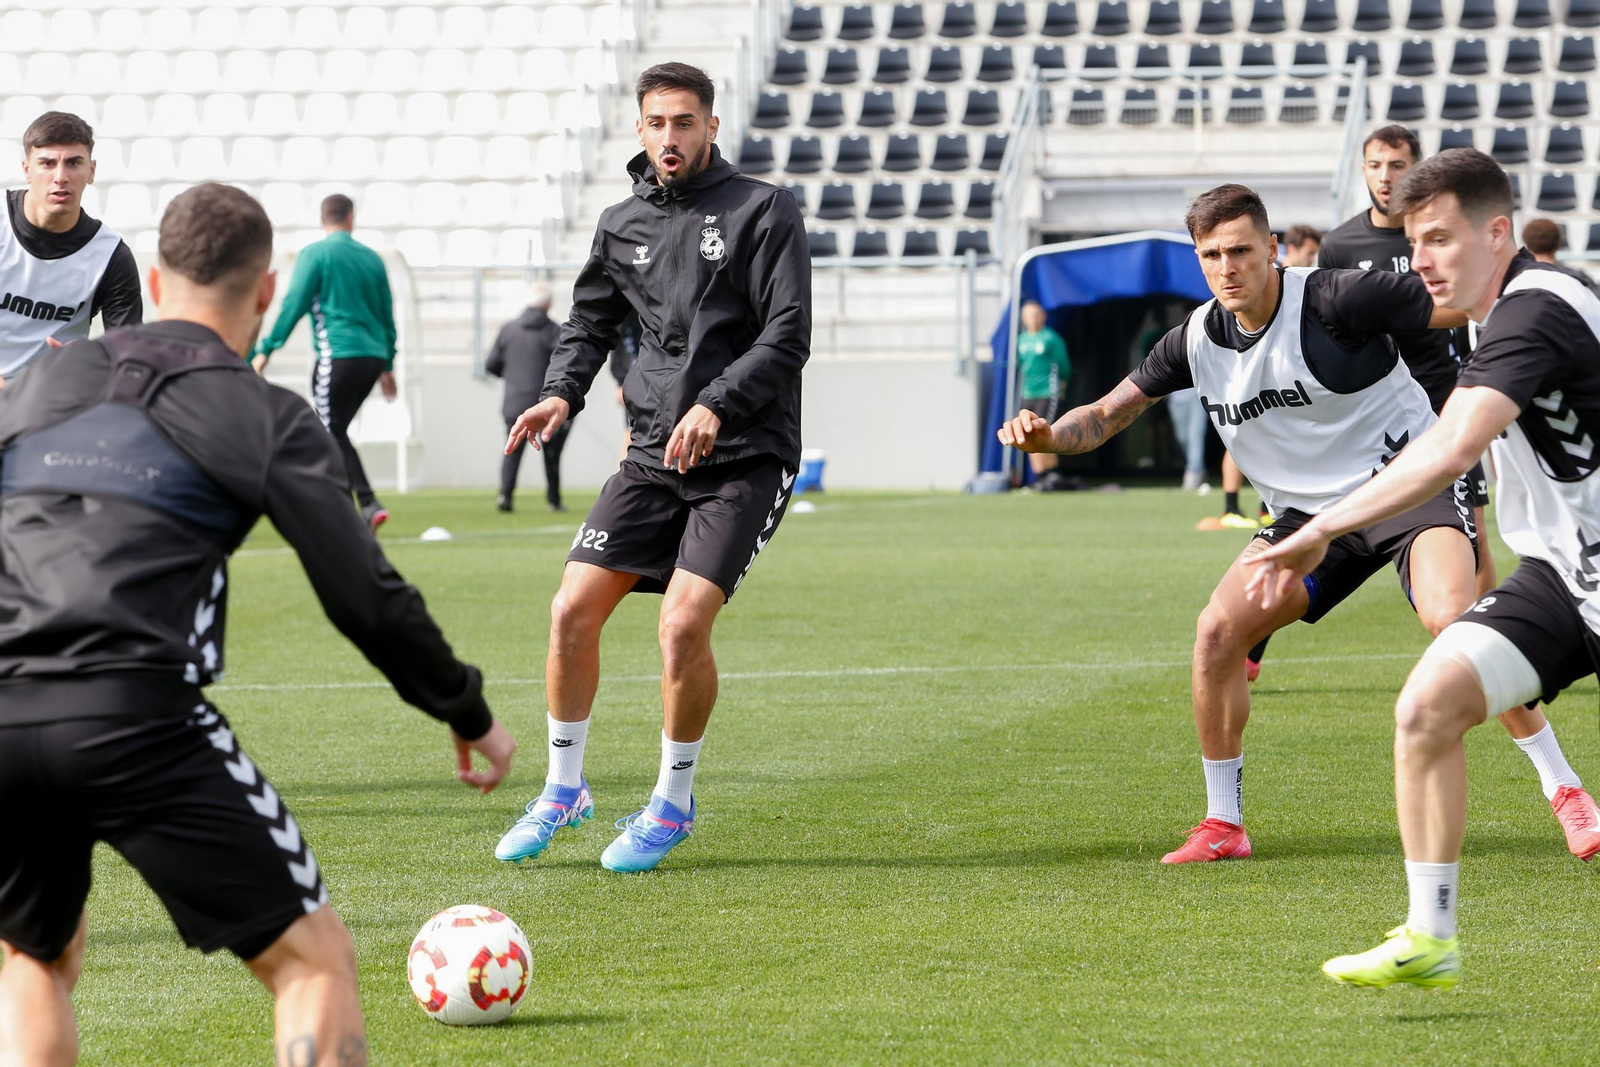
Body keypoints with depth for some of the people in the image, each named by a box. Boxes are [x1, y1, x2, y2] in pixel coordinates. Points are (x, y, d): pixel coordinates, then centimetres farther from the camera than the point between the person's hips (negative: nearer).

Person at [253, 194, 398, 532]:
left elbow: (293, 305, -8)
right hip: (372, 355, 6)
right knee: (335, 432, 15)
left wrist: (265, 350, -3)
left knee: (333, 434, -4)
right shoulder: (372, 258, 14)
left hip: (338, 355, -6)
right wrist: (387, 365, 26)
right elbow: (387, 313, 18)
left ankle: (368, 503, -17)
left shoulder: (315, 254, -2)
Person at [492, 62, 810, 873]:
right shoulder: (623, 225, 12)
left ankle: (673, 804, 3)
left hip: (746, 457, -5)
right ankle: (564, 789, 14)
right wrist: (562, 391, 2)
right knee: (573, 608, -6)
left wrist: (716, 406, -23)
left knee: (683, 623, -18)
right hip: (653, 454, 5)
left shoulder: (762, 212, -3)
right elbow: (589, 319, 22)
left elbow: (787, 336, -10)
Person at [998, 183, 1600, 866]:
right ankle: (1223, 825, 5)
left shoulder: (1335, 299, -18)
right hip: (1310, 514, 6)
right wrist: (1048, 434, -12)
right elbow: (1109, 413, 8)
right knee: (1217, 631, -11)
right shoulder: (1198, 341, -1)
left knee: (1452, 620, -30)